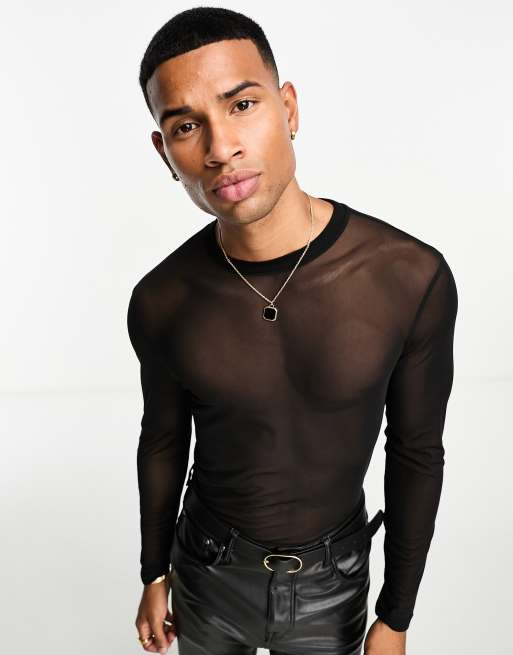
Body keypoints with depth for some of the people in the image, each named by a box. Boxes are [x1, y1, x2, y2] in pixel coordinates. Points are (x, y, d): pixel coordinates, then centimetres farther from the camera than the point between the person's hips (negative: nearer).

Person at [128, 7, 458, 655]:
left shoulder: (413, 278, -24)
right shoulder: (160, 301, -19)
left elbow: (417, 451, -11)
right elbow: (163, 439, -1)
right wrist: (154, 574, 10)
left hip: (331, 581, 0)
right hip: (209, 570, 1)